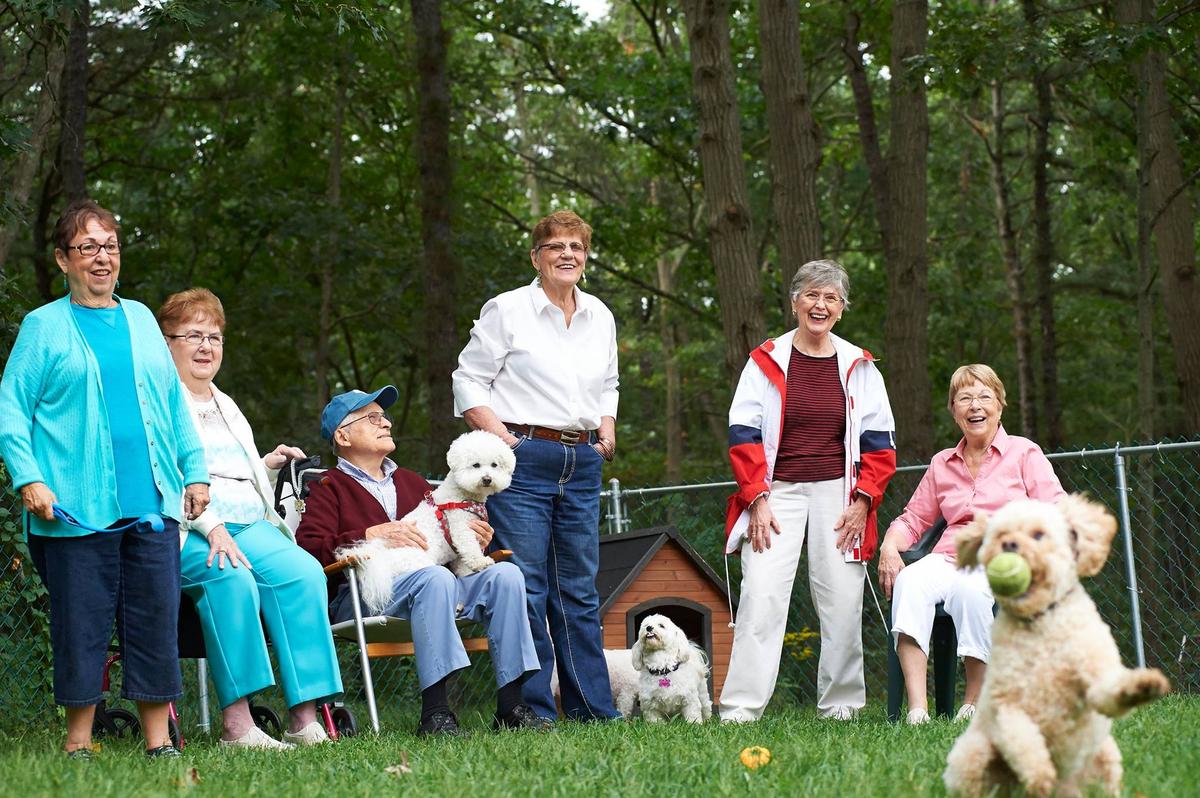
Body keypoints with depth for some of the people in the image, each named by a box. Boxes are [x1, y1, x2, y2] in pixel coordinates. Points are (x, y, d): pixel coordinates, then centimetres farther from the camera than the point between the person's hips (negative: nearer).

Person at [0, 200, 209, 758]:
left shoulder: (141, 320, 17)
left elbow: (174, 403, 21)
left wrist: (195, 472, 13)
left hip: (152, 503, 4)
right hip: (77, 506, -4)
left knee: (155, 620, 1)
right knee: (80, 626, -2)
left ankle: (159, 740, 7)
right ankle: (78, 744, 7)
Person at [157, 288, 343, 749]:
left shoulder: (225, 406, 30)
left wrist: (268, 466, 19)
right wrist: (212, 528, -20)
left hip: (247, 526, 7)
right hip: (185, 533, -7)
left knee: (303, 572, -24)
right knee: (231, 578, -37)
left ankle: (304, 717, -30)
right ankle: (235, 724, -39)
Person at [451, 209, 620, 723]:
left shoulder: (600, 317, 15)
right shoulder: (507, 311, -3)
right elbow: (468, 381, -1)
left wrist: (607, 428, 11)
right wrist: (502, 436, -12)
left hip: (582, 464, 6)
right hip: (523, 462, -6)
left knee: (580, 590, 9)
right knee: (526, 589, -7)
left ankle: (593, 708, 13)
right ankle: (533, 710, -3)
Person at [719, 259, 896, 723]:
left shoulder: (859, 367, 9)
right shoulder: (766, 362, 5)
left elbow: (879, 442, 9)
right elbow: (744, 436, 2)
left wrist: (863, 501, -2)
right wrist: (758, 500, -8)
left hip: (838, 494, 2)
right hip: (778, 491, -2)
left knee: (843, 603, -1)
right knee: (761, 595, -13)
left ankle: (840, 705, 11)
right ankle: (739, 710, -14)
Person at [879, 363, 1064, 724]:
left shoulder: (1024, 454, 11)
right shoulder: (942, 464, 23)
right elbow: (914, 518, 25)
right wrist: (889, 545, 3)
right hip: (948, 558, 3)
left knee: (969, 588, -39)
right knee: (910, 581, -33)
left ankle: (974, 704, -28)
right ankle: (917, 708, -41)